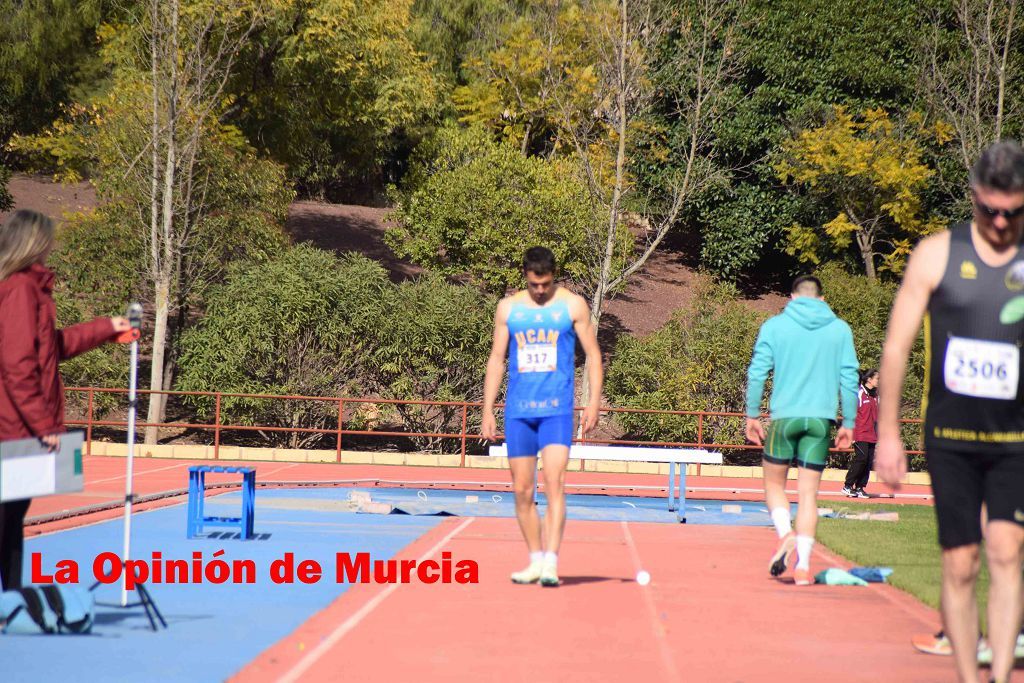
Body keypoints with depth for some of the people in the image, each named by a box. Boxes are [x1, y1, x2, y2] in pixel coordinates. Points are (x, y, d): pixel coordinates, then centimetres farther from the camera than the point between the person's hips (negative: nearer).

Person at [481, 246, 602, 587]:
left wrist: (594, 401, -5)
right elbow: (496, 360, 13)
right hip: (518, 410, 3)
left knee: (554, 484, -15)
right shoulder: (508, 308, 9)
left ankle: (551, 562, -18)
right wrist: (488, 409, 7)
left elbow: (593, 354, 6)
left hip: (557, 409, -3)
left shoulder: (573, 305, 3)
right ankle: (535, 561, 15)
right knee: (522, 490, 4)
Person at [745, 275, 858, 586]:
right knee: (808, 492, 4)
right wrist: (848, 423, 10)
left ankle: (785, 534, -11)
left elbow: (757, 372, -1)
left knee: (774, 482, 15)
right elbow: (849, 378, 5)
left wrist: (752, 414, 7)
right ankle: (803, 565, -3)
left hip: (784, 417, -1)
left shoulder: (774, 326, 4)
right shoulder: (840, 329, 7)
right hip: (821, 419, 1)